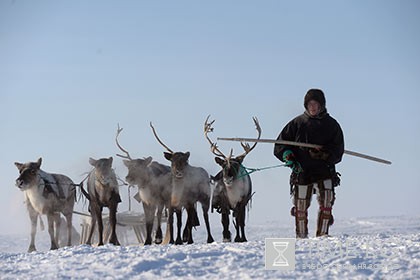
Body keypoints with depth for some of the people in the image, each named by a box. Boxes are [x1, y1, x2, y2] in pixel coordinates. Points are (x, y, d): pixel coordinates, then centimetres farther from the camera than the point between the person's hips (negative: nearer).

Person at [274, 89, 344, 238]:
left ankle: (322, 236, -11)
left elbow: (338, 150, 0)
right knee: (300, 209, 6)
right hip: (302, 171, 1)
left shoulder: (331, 124, 7)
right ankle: (301, 238, 21)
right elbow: (280, 144, 8)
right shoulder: (297, 123, 8)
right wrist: (288, 156, -10)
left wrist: (324, 154, -19)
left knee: (326, 203, -16)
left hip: (324, 171, -1)